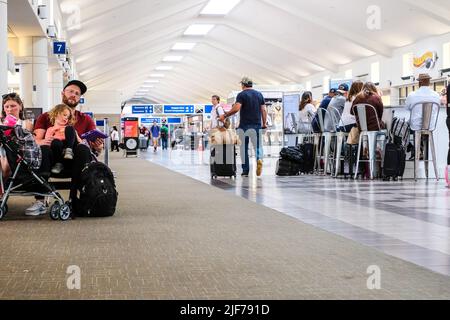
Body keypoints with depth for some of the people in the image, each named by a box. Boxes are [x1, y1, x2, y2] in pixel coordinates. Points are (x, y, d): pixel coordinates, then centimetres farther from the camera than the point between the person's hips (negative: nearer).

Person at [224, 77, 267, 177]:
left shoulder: (242, 95, -5)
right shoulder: (259, 94, 9)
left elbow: (236, 108, -17)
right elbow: (263, 110, 7)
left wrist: (225, 115, -5)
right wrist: (264, 123, 13)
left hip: (244, 125, -3)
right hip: (256, 125, 3)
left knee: (244, 148, 7)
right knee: (258, 146, 5)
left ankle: (245, 170, 8)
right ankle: (259, 159, -27)